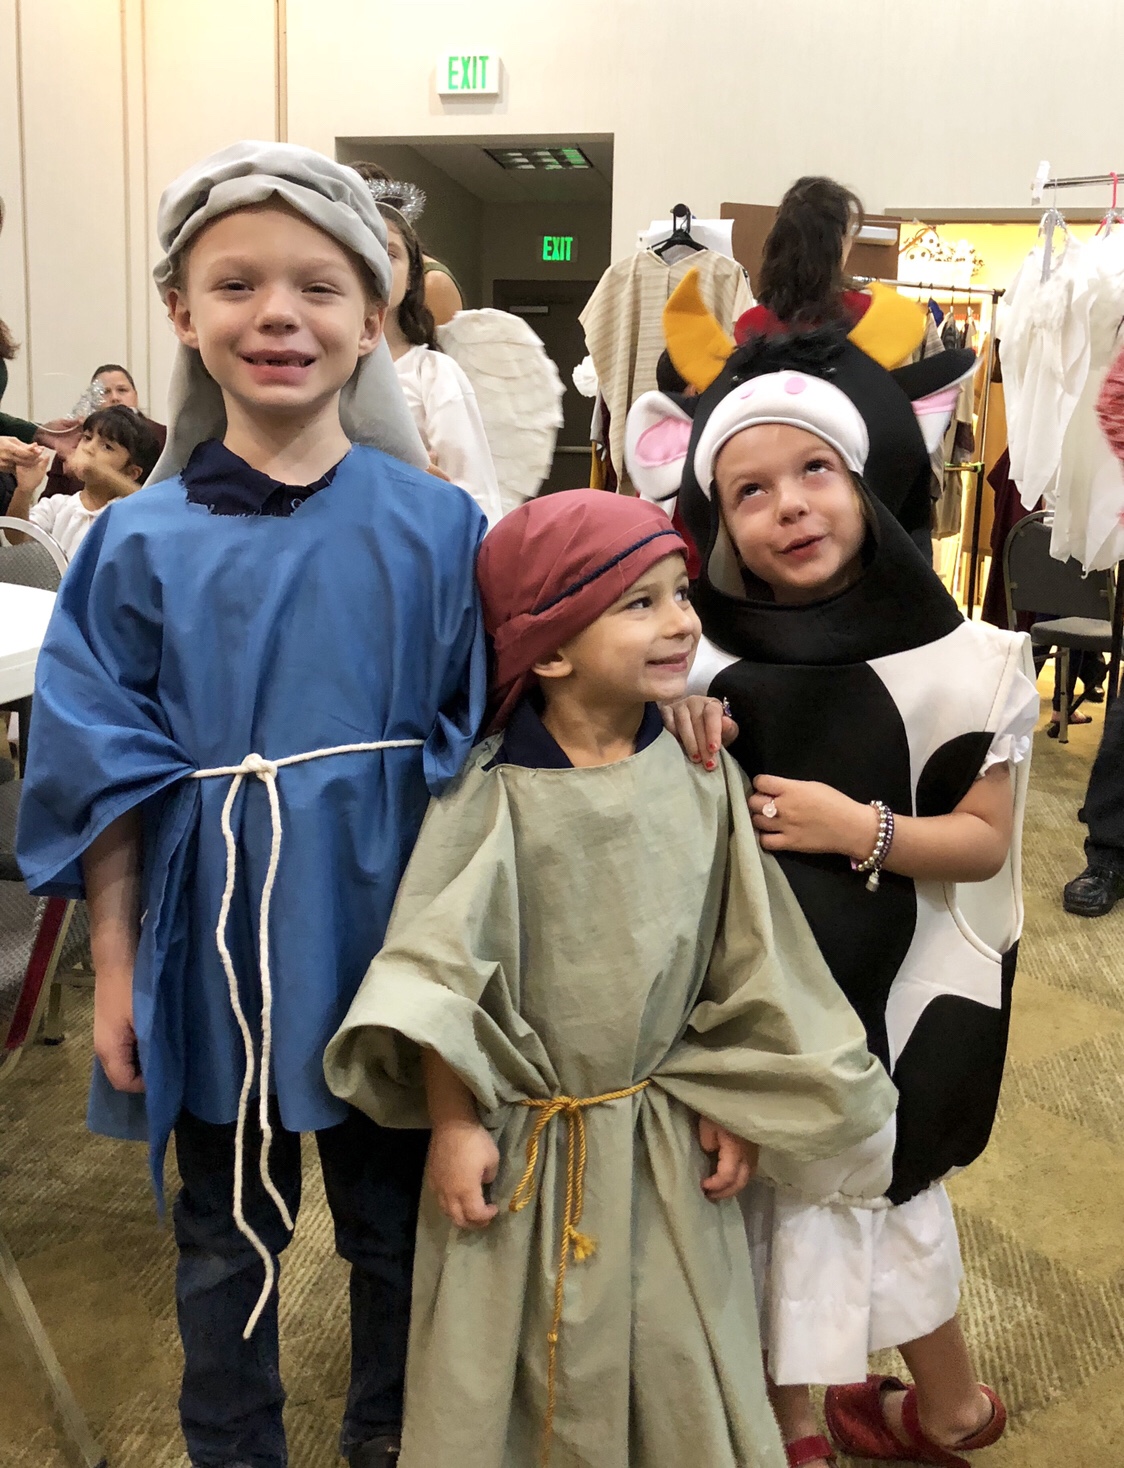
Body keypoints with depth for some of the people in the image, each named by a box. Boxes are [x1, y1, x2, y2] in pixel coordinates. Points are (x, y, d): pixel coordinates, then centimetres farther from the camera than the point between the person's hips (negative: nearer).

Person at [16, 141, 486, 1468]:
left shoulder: (436, 527, -6)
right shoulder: (141, 544, -5)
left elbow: (474, 751, -1)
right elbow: (106, 779, -1)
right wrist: (115, 969, -1)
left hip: (387, 926, 0)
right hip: (215, 938, 0)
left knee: (396, 1218, 18)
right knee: (228, 1234, 18)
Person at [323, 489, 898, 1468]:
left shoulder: (702, 781, -7)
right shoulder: (493, 793, -16)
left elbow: (742, 961, 1)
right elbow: (438, 975, -11)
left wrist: (734, 1109, 4)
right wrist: (454, 1124, -10)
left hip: (668, 1146, 2)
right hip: (520, 1146, -2)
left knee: (678, 1375, 17)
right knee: (508, 1376, 16)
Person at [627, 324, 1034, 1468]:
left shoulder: (959, 660, -12)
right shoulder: (699, 652, -7)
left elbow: (984, 842, -5)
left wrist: (865, 830, -20)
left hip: (885, 987, -3)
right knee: (776, 1189, 15)